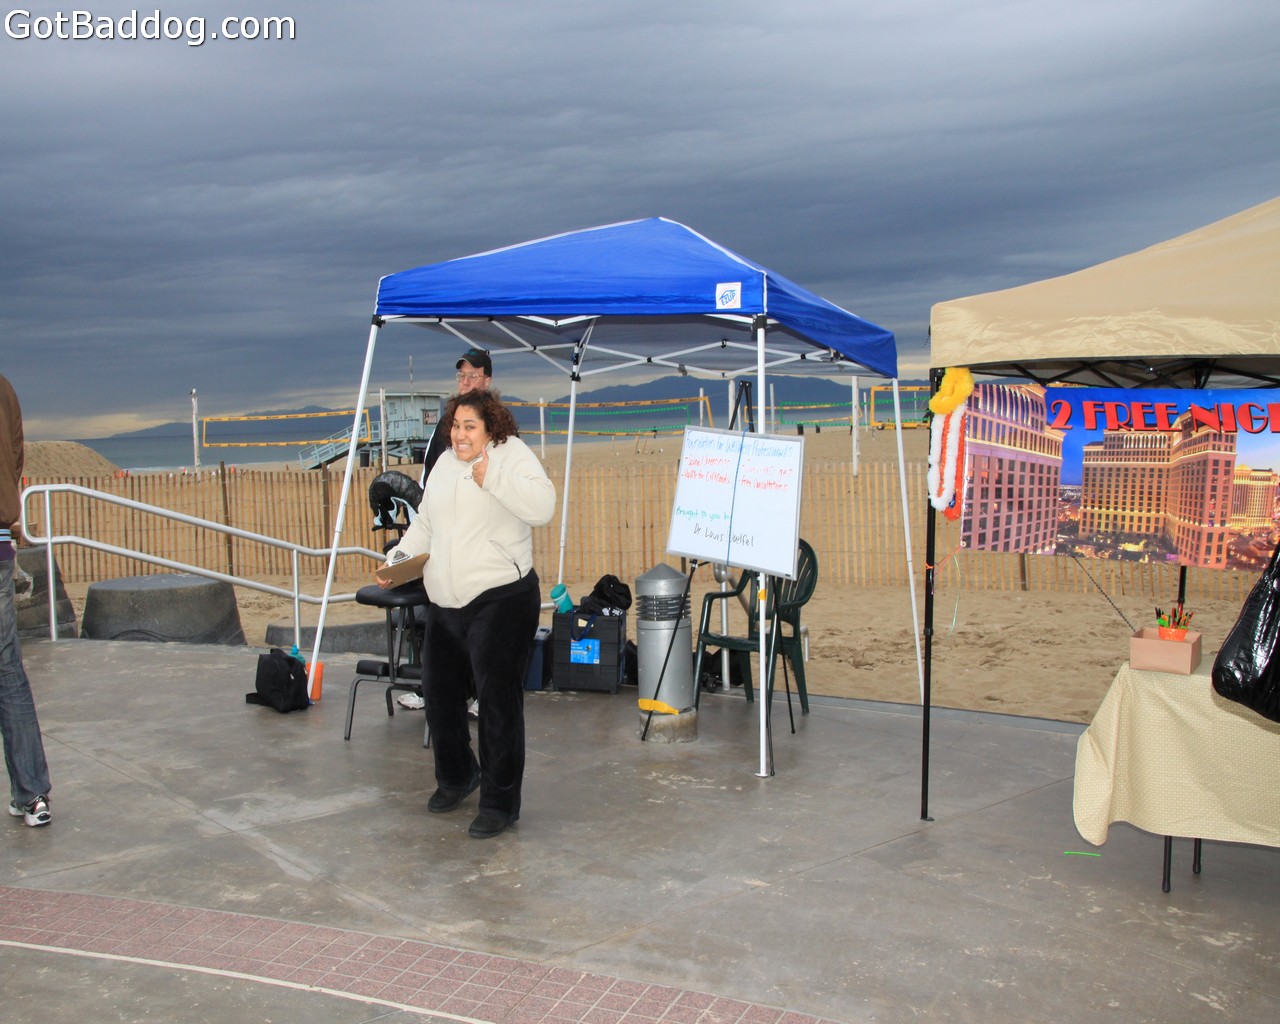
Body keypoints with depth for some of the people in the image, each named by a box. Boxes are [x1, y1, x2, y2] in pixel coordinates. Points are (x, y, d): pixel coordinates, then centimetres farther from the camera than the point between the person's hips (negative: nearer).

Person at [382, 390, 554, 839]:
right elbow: (424, 524, 23)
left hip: (501, 601, -8)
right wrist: (399, 557, 7)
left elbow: (542, 507, -21)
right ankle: (455, 776, 39)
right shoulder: (444, 464, 16)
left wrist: (492, 478, -29)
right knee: (440, 691, 17)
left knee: (498, 700, -5)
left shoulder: (512, 454, -5)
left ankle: (500, 803, 6)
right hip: (445, 604, 8)